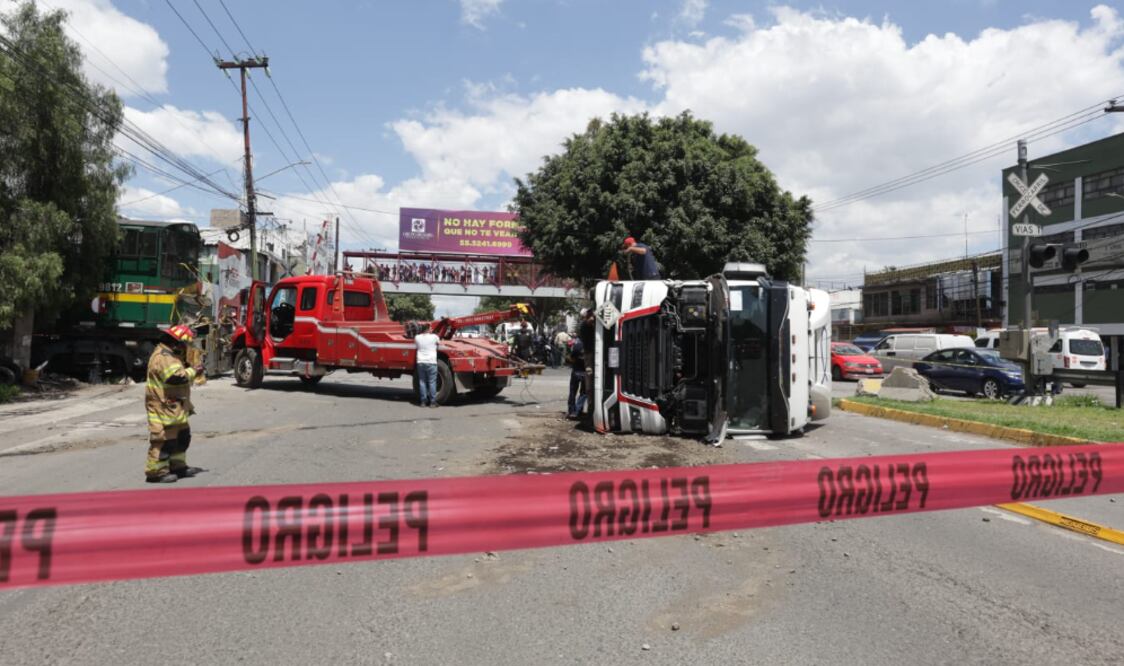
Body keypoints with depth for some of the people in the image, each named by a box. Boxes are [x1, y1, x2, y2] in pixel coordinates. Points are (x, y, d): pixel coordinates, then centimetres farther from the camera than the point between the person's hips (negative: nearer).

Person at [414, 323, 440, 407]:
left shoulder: (417, 337, 2)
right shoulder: (434, 337, -6)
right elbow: (438, 342, 14)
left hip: (420, 362, 3)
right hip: (431, 362, -3)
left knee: (422, 382, 10)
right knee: (432, 382, 1)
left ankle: (423, 401, 11)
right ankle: (432, 402, 2)